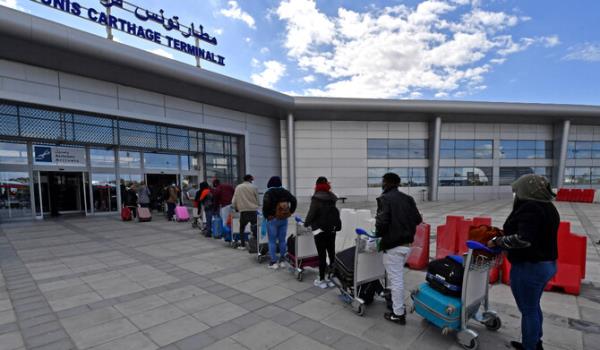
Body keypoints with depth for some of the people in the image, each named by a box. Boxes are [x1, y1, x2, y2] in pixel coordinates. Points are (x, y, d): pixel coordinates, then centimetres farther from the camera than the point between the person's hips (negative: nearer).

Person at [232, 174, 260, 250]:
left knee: (242, 228, 15)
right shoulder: (254, 187, -2)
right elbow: (257, 199, 2)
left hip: (243, 211, 2)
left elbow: (234, 200, 6)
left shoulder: (238, 187, 4)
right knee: (255, 227, 8)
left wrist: (235, 208, 21)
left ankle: (242, 245, 16)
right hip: (253, 210, -1)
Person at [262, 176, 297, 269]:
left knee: (272, 241, 5)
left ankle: (273, 262, 9)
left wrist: (266, 215, -8)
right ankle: (282, 261, 19)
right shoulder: (285, 192, 5)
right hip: (284, 219, 4)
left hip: (273, 219, -4)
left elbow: (266, 204, -22)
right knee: (282, 240, 12)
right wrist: (290, 212, 7)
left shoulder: (269, 193, -9)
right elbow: (294, 201, 1)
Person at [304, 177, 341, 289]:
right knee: (331, 253, 11)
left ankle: (321, 280, 9)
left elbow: (311, 213, -14)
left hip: (320, 230, -6)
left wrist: (306, 223, 2)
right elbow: (335, 213, 9)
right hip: (332, 229, 6)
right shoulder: (332, 197, 7)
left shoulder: (316, 198, -11)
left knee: (322, 255, 0)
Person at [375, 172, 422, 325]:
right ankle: (399, 305, 38)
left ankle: (398, 314, 14)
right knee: (398, 277, 25)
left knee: (395, 279, 3)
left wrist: (379, 234, -4)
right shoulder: (408, 198, 8)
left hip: (392, 245, -8)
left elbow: (382, 221, -23)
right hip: (407, 243, 8)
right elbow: (418, 219, 7)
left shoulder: (384, 199, -14)